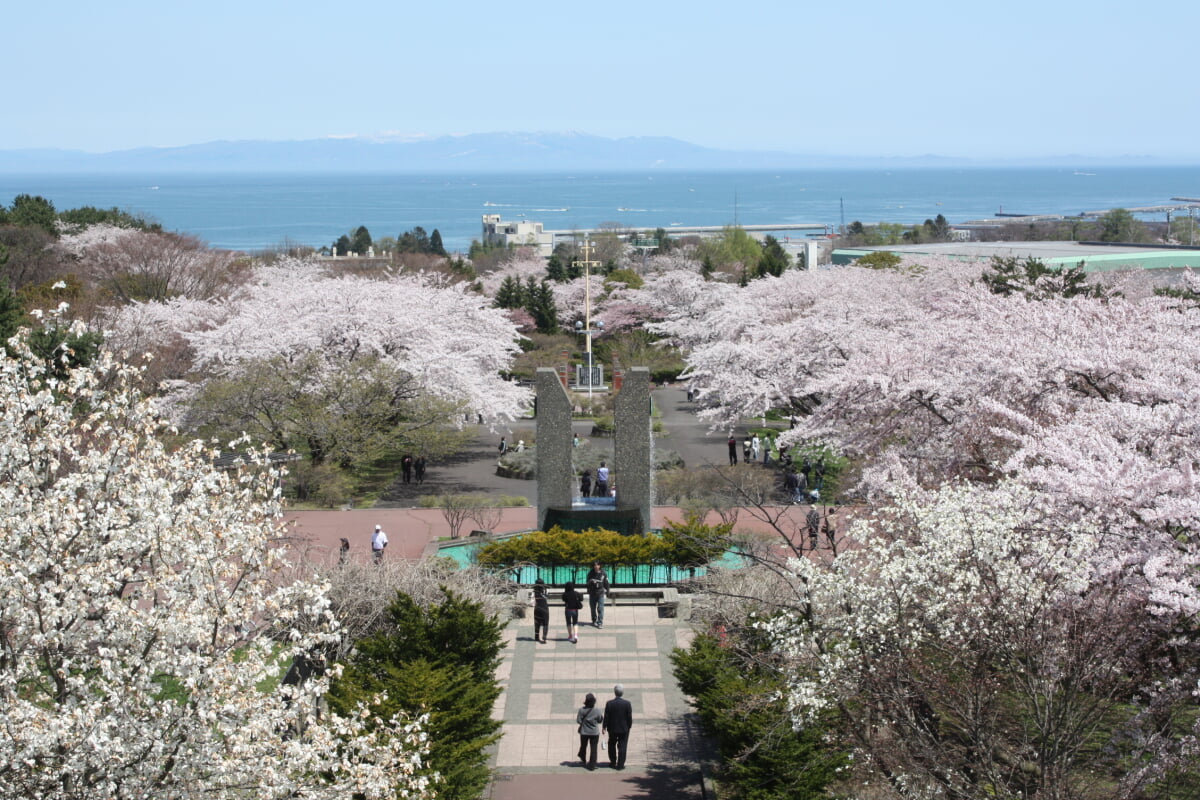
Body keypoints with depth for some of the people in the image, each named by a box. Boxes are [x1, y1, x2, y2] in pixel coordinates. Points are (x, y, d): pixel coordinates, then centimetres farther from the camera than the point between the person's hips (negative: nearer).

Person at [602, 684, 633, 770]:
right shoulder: (627, 704, -14)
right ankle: (620, 764, 7)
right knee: (622, 746, 7)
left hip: (612, 728, 1)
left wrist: (604, 727, 4)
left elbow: (606, 717, -8)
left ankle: (613, 762, 26)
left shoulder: (609, 703, -13)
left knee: (612, 745, 19)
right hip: (624, 729, -1)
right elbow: (630, 717, -8)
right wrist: (629, 726, 7)